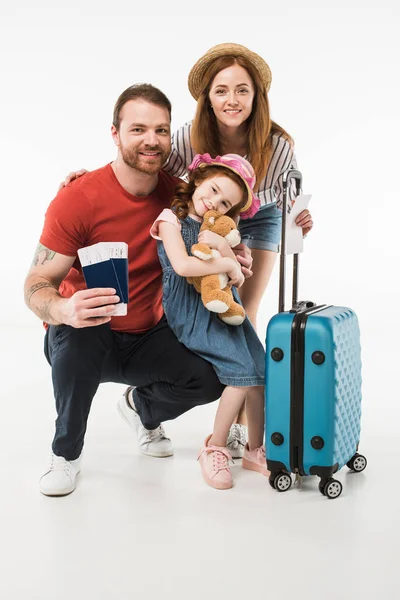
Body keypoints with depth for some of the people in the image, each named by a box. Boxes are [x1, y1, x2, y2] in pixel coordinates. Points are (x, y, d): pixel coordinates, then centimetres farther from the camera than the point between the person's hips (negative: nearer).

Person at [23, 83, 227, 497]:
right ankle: (66, 453, -9)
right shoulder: (77, 199, -21)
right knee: (79, 333, -38)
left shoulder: (178, 192, -7)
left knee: (212, 378, -20)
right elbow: (36, 285, -21)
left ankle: (141, 407, 19)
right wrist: (65, 311, -45)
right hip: (83, 341, -4)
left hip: (148, 338, 4)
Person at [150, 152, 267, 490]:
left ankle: (255, 449, 13)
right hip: (191, 309, -6)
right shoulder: (171, 218, -4)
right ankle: (215, 450, -2)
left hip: (223, 305, 6)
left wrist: (225, 248, -14)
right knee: (242, 373, -19)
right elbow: (183, 266, -21)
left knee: (259, 374, -6)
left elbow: (236, 278, 4)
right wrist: (227, 264, -12)